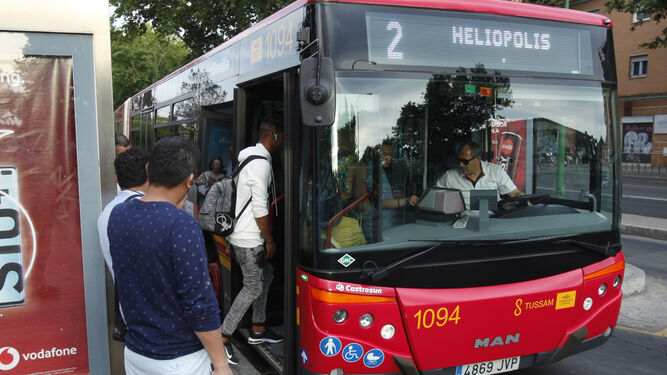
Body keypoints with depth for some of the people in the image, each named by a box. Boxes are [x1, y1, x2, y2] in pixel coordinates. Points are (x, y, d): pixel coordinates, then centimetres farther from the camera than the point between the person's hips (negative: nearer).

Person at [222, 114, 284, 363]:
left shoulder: (250, 158, 13)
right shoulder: (261, 163, -20)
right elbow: (260, 209, -21)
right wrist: (270, 240, -12)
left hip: (241, 234, 10)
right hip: (248, 239, -10)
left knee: (265, 275, 18)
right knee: (253, 287, -3)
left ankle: (258, 329, 28)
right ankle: (223, 338, 4)